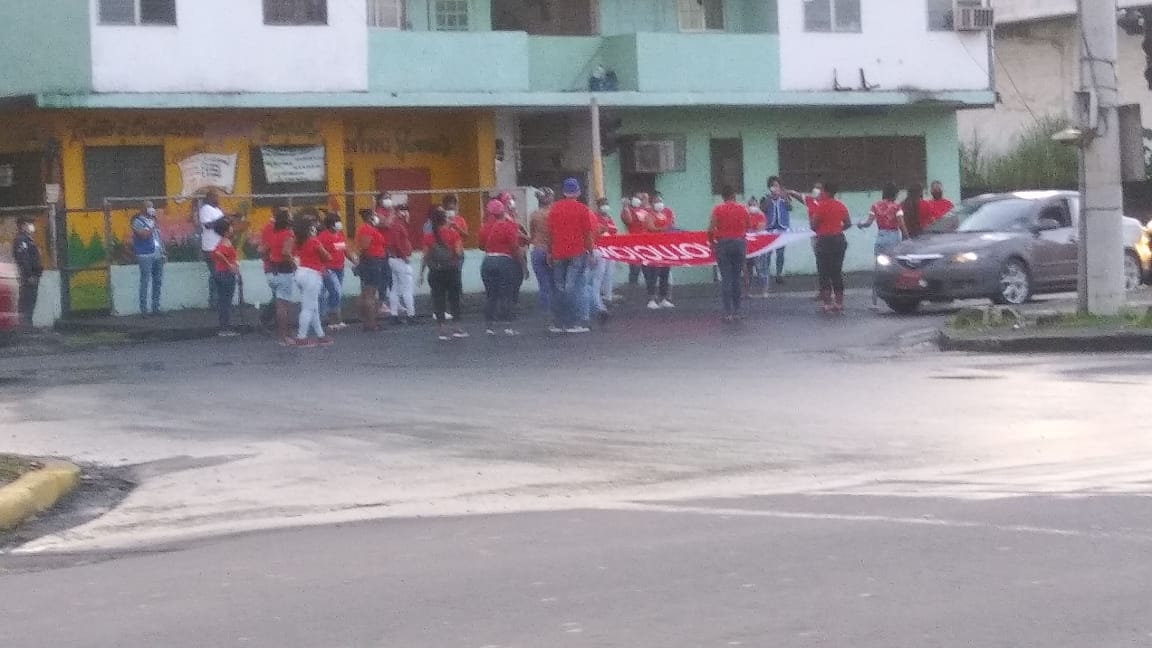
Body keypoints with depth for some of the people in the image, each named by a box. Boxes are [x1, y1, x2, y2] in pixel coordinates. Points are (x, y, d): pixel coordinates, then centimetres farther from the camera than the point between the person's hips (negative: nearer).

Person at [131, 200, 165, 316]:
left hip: (158, 254, 7)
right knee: (145, 282, -8)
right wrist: (153, 226, -11)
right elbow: (144, 235, -19)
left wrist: (163, 252, 17)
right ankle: (143, 309, -8)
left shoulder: (152, 220, 19)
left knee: (158, 282, 7)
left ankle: (156, 307, 13)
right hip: (145, 255, -7)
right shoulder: (137, 221, -4)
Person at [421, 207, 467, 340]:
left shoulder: (429, 236, -2)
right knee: (454, 298, 10)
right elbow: (459, 253, -14)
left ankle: (442, 329, 2)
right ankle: (457, 328, 11)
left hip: (435, 273, 1)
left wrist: (421, 273, 6)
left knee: (438, 299, 5)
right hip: (452, 271, -1)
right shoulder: (453, 233, -7)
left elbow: (426, 257, -1)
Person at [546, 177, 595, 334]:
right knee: (574, 289, -4)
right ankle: (572, 323, -8)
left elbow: (550, 233, 8)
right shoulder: (582, 209, -5)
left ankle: (557, 323, 9)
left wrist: (550, 253, 16)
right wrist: (591, 251, 2)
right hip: (577, 253, -4)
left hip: (558, 254, 4)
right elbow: (588, 233, -6)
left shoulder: (554, 208, 5)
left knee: (559, 289, 9)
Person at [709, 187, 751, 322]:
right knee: (736, 278, 10)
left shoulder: (718, 209, -5)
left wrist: (712, 242, 7)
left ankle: (728, 312, -8)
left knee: (726, 278, -1)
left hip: (723, 244, -2)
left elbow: (711, 229, -9)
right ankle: (736, 311, 11)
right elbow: (749, 226, 9)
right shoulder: (743, 209, 2)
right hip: (740, 243, 2)